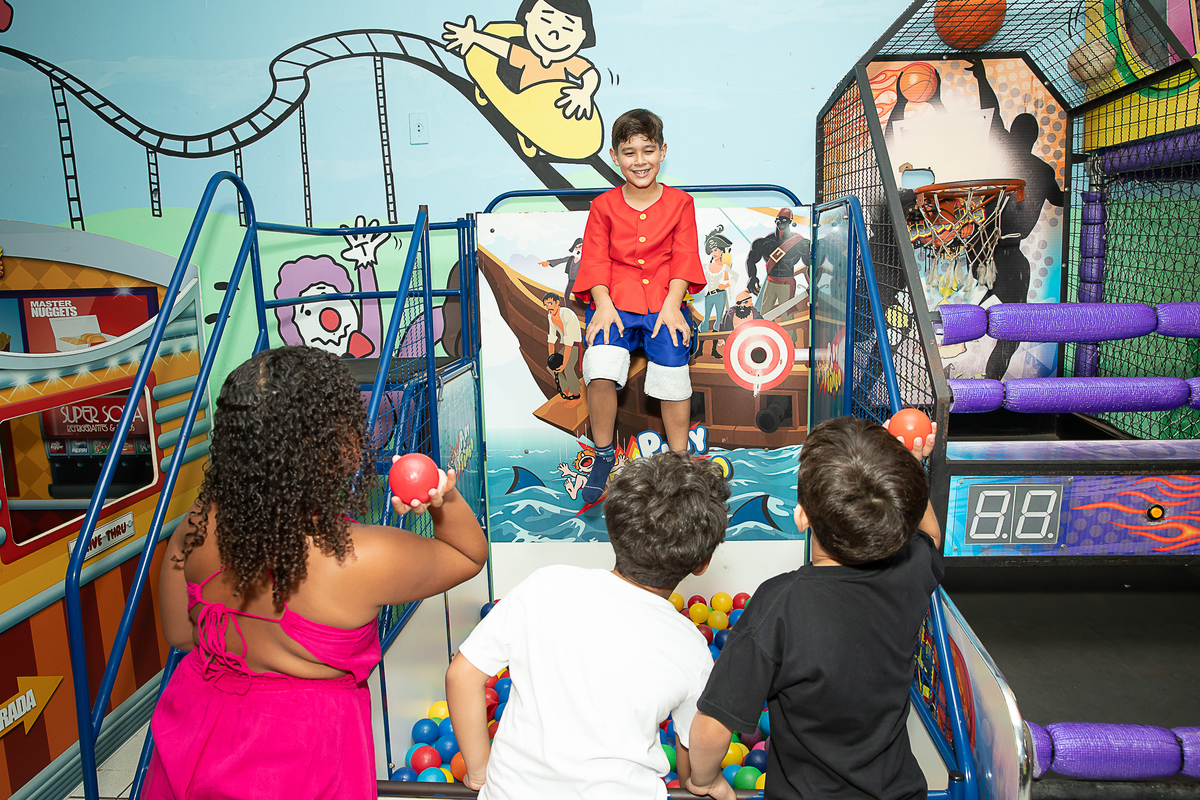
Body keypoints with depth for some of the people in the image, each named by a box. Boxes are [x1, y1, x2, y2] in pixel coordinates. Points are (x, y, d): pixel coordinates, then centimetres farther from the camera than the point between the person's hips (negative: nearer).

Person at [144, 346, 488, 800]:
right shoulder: (360, 559, -31)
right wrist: (447, 500, -29)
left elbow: (179, 633, 1)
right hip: (300, 754, -4)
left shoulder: (198, 527, -18)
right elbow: (471, 555, -12)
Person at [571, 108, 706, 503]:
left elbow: (683, 259, 4)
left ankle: (679, 460, 4)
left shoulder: (680, 203, 11)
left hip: (664, 300, 1)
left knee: (672, 364, -18)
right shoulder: (604, 206, 10)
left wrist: (671, 305, -11)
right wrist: (603, 305, -12)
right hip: (615, 301, 0)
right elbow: (595, 260, 4)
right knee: (600, 367, -23)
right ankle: (604, 455, -2)